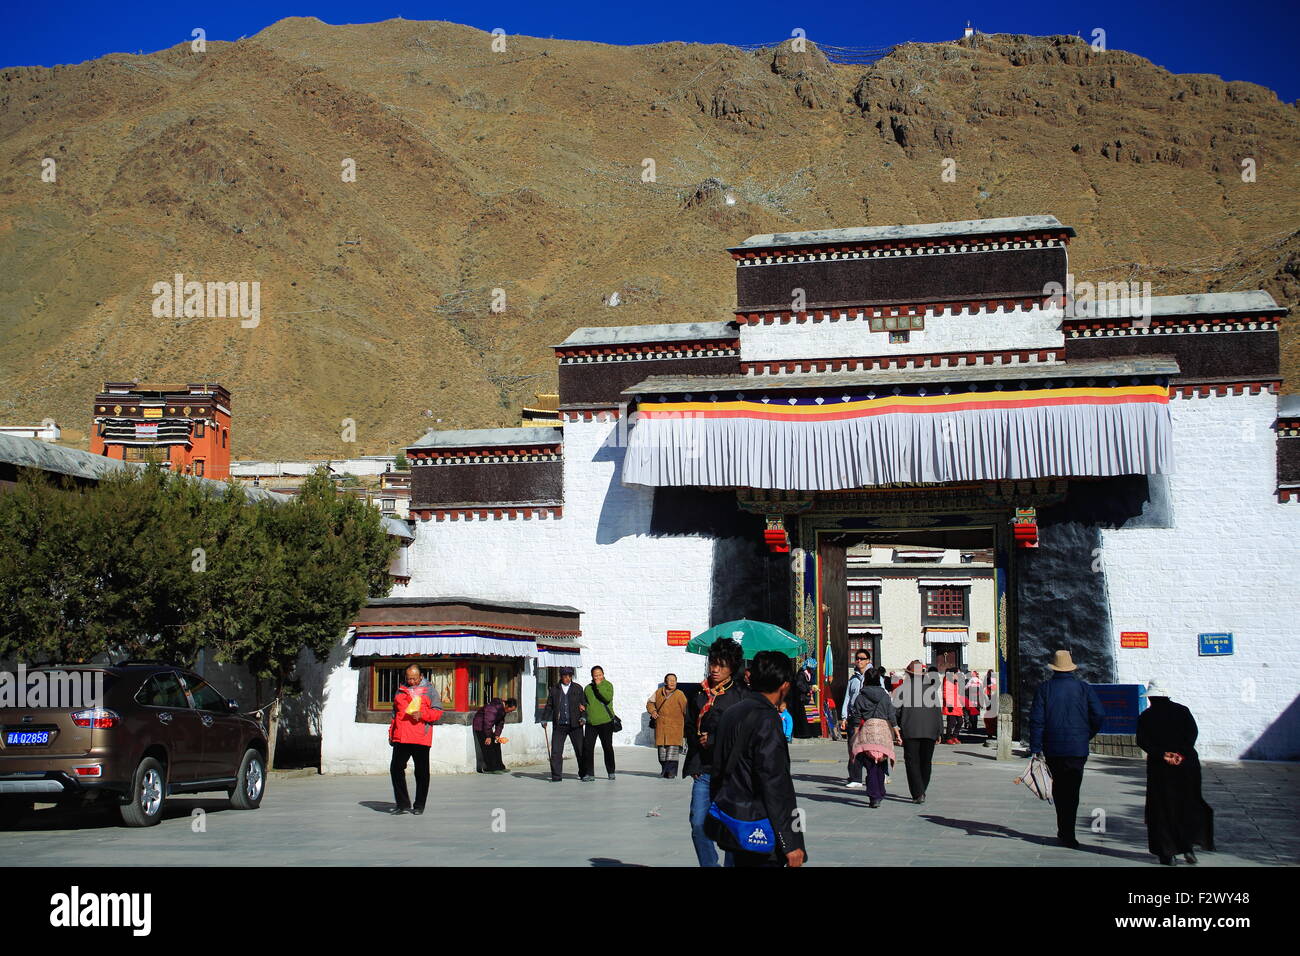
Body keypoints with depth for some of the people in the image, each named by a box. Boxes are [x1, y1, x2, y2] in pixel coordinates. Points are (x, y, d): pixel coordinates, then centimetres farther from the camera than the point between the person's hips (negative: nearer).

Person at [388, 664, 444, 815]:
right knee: (395, 768, -3)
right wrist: (391, 731, 15)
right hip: (400, 738, 3)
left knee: (421, 772, 2)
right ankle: (403, 804, 5)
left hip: (421, 739, -3)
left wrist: (422, 715, -15)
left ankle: (419, 806, 11)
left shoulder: (429, 690, 5)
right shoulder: (401, 690, 16)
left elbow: (437, 712, 1)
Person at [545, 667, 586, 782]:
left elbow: (584, 704, 8)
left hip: (575, 725, 0)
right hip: (559, 725, 0)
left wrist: (583, 717, -7)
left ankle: (583, 774, 19)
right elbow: (549, 706, 13)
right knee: (556, 751, -7)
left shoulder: (578, 688, 8)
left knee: (580, 750, 4)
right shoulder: (554, 689, 10)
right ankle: (556, 776, 0)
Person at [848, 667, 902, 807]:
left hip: (867, 730, -2)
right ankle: (880, 794, 21)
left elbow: (856, 721, 2)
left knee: (870, 766, -4)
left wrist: (855, 738, 8)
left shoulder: (860, 698, 2)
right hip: (884, 730, 2)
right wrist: (897, 735, 9)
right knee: (880, 765, 14)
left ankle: (875, 797, -14)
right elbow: (892, 718, 5)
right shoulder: (885, 697, 7)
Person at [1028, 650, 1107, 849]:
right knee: (1072, 790, 1)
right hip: (1077, 748, -1)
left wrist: (1035, 748, -4)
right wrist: (1087, 735, 12)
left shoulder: (1044, 688, -1)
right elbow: (1099, 715, -3)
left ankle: (1064, 830, 23)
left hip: (1052, 748, 1)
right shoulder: (1084, 688, 0)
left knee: (1058, 788, 16)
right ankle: (1067, 834, -6)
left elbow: (1036, 719, -6)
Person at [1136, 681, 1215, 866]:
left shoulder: (1146, 717, 2)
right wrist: (1182, 754, -14)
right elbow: (1193, 732, -7)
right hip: (1187, 765, 2)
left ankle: (1167, 853, 2)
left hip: (1159, 768, -1)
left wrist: (1162, 754, -16)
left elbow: (1142, 741, -11)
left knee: (1162, 810, 5)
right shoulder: (1182, 710, 6)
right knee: (1188, 806, 13)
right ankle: (1188, 847, 0)